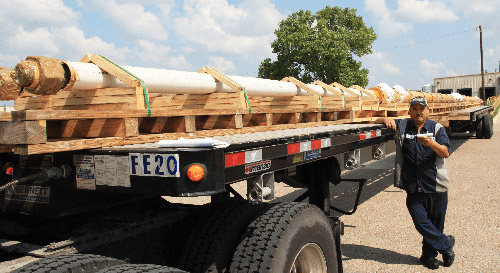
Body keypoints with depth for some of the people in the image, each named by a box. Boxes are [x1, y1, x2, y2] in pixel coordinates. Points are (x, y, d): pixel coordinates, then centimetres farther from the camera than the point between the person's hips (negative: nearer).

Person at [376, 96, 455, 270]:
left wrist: (431, 143, -25)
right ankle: (446, 244, 20)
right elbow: (376, 122, 10)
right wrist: (386, 120, -13)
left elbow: (446, 153, -5)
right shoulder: (402, 126, 7)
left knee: (435, 223, 8)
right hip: (413, 188, 0)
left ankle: (429, 254, 28)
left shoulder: (437, 128, 5)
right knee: (421, 222, -3)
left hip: (436, 186, 0)